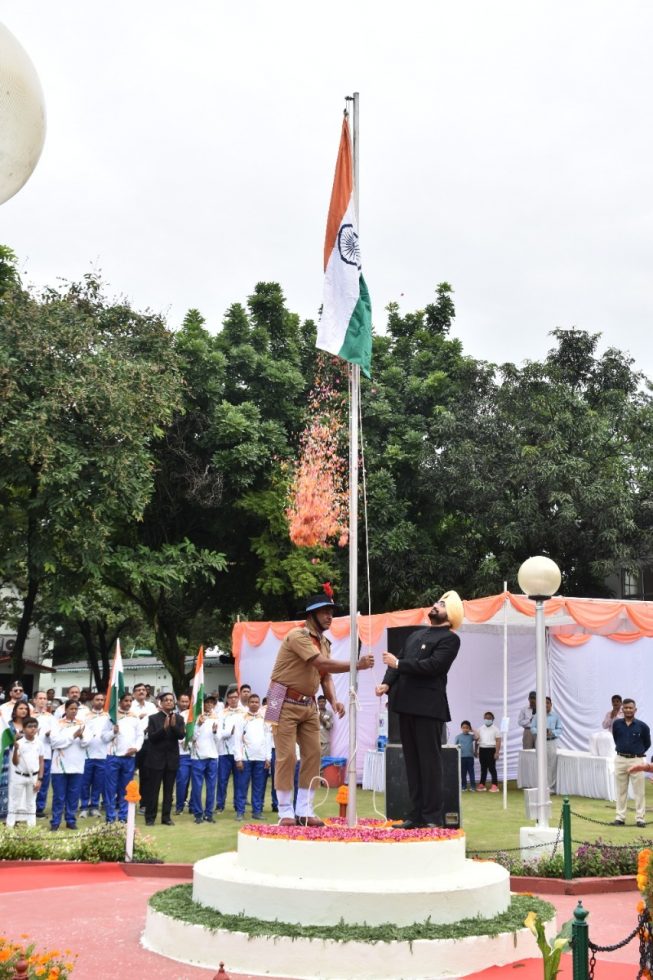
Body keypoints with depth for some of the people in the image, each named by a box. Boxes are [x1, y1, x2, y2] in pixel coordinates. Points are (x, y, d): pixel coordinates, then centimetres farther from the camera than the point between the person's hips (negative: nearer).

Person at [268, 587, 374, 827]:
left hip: (308, 704, 8)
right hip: (286, 703, -8)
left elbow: (326, 675, 8)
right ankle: (286, 812, 1)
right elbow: (323, 664, -28)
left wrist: (333, 700, -10)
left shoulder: (324, 642, 11)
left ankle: (304, 811, 10)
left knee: (312, 755, 4)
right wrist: (357, 665, -29)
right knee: (286, 756, -7)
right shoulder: (298, 635, -18)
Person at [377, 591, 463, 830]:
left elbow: (433, 665, -17)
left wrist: (398, 664, -14)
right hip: (406, 705, 7)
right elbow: (397, 661, 13)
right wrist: (387, 683, -6)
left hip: (428, 707, -7)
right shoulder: (416, 634, 19)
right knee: (412, 762, 9)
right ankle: (416, 815, 14)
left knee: (429, 761, -5)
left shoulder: (449, 639, -3)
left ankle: (432, 817, -1)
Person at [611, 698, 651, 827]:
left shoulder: (642, 726, -7)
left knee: (639, 791, 2)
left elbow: (647, 744, 6)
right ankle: (620, 817, 16)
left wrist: (638, 753, 9)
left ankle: (640, 818, 7)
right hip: (620, 760, 2)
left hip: (636, 761, -2)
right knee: (621, 791, 9)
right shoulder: (616, 724, -1)